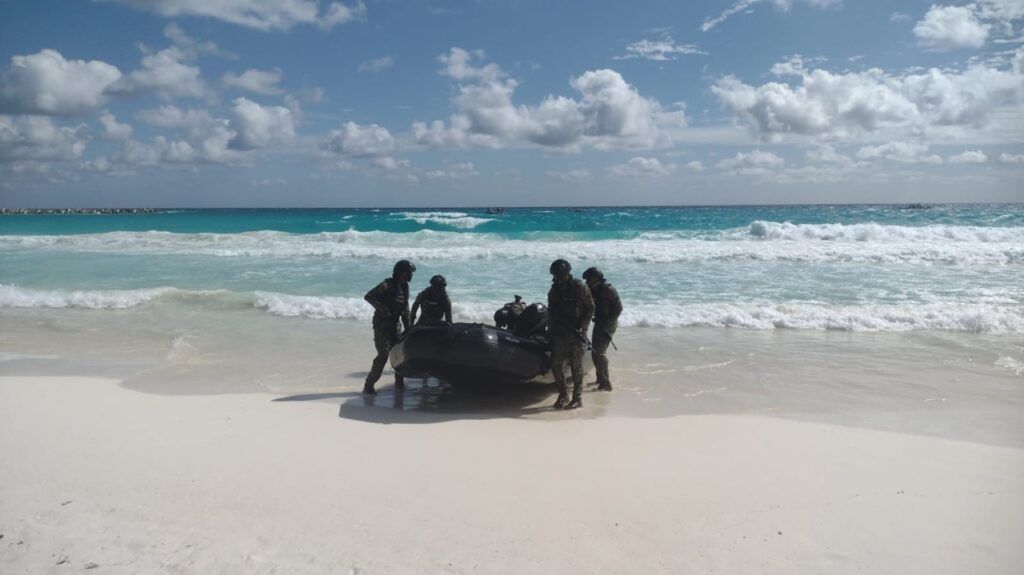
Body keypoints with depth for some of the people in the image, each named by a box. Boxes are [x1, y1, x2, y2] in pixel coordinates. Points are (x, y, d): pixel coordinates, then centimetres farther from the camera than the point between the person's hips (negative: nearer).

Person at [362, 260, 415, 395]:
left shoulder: (404, 287, 10)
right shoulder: (387, 285, -14)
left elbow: (405, 310, 16)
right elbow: (368, 296, -19)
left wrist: (408, 328, 12)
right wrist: (381, 308, -26)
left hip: (394, 326, 8)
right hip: (381, 325, -7)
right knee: (383, 355, -13)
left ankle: (399, 381, 25)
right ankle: (369, 385, -6)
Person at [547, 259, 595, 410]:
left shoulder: (579, 288, -6)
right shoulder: (554, 289, 11)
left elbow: (590, 308, -5)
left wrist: (582, 327, -13)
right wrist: (550, 330, 10)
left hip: (575, 334, -5)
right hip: (559, 333, 5)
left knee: (576, 366, -1)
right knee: (556, 364, 3)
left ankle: (577, 398, 5)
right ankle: (563, 395, 16)